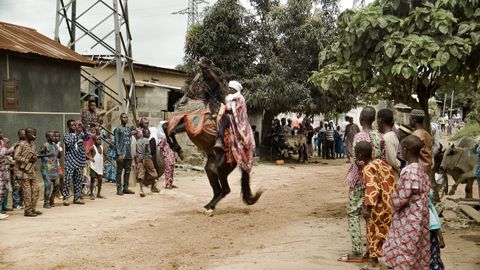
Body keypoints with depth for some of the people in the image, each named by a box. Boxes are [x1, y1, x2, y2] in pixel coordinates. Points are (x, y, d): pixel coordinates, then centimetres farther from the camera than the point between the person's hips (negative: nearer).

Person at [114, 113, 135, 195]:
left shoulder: (128, 129, 16)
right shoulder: (118, 129, -4)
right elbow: (116, 142, -9)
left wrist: (130, 153, 10)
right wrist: (119, 154, -17)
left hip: (128, 154, 7)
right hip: (121, 154, -7)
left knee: (127, 171, 8)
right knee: (119, 171, -1)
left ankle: (125, 188, 15)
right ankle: (119, 189, 2)